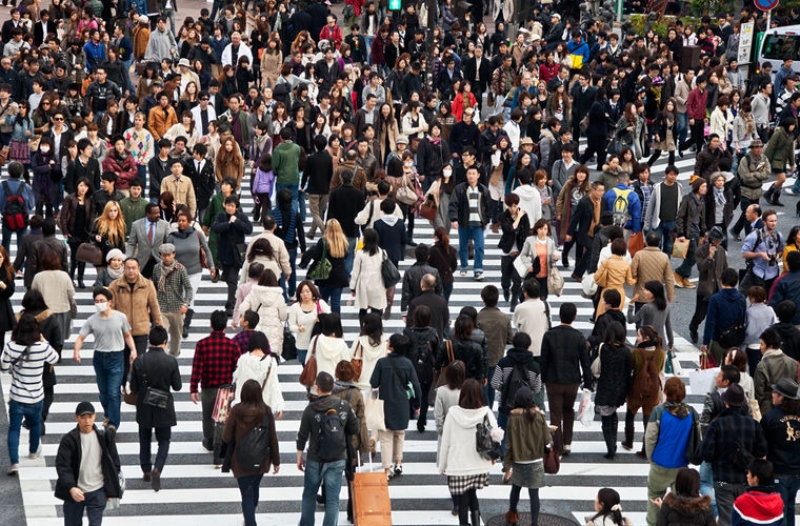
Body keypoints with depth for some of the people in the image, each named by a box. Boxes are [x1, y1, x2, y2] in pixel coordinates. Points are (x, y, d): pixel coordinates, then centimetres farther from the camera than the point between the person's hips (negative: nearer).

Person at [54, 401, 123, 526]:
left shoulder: (104, 437, -3)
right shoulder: (69, 440, -8)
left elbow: (114, 462, 6)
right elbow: (62, 466, -14)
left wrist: (111, 490, 4)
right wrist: (71, 487, -29)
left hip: (97, 492, 0)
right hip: (74, 492, 0)